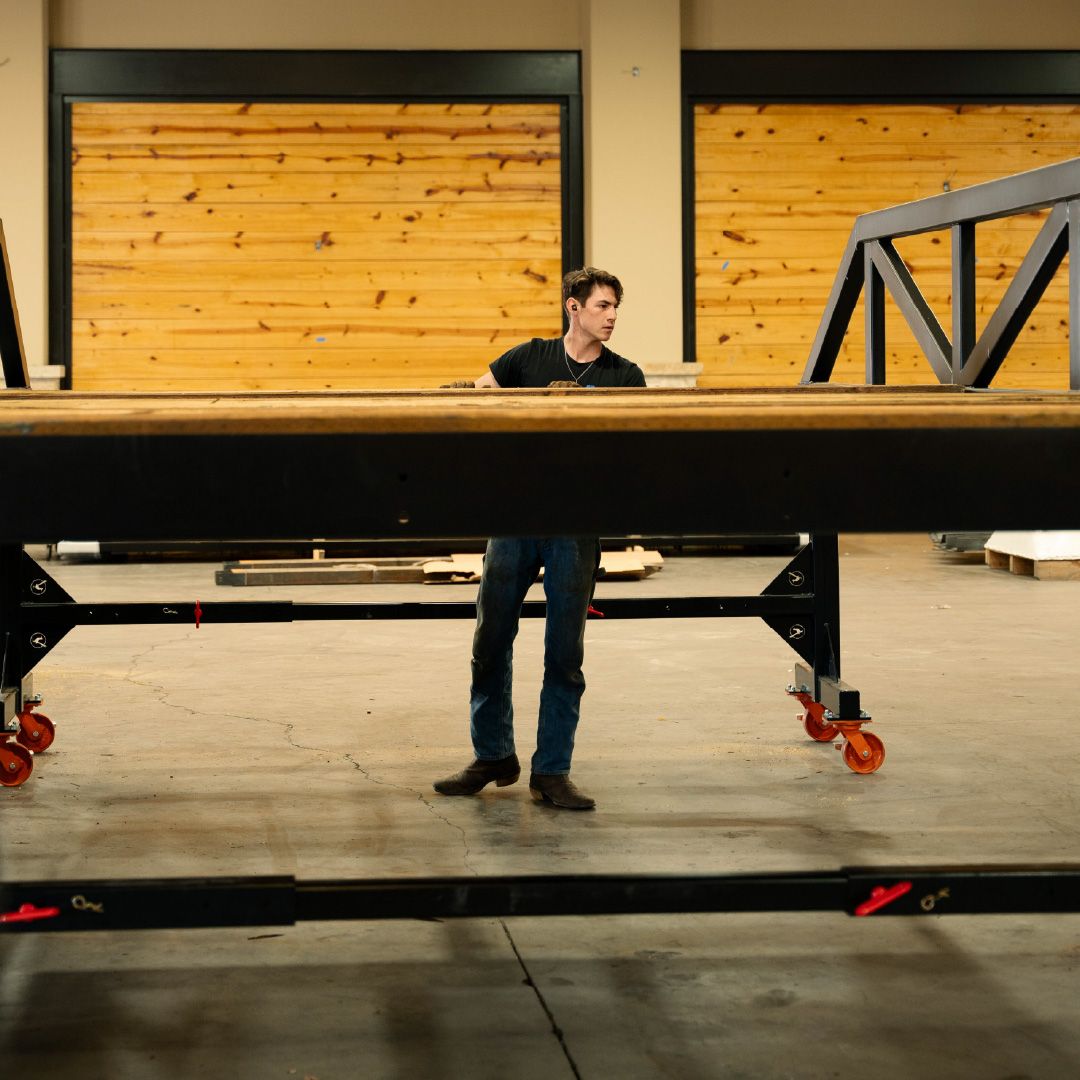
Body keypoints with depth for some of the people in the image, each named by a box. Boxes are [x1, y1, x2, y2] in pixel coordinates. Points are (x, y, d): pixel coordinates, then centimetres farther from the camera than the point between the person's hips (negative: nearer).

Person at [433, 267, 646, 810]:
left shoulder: (624, 377, 5)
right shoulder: (529, 358, 6)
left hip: (577, 527, -1)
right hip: (514, 517, 1)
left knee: (564, 655, 1)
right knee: (491, 642, 6)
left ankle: (551, 771, 9)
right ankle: (493, 756, 21)